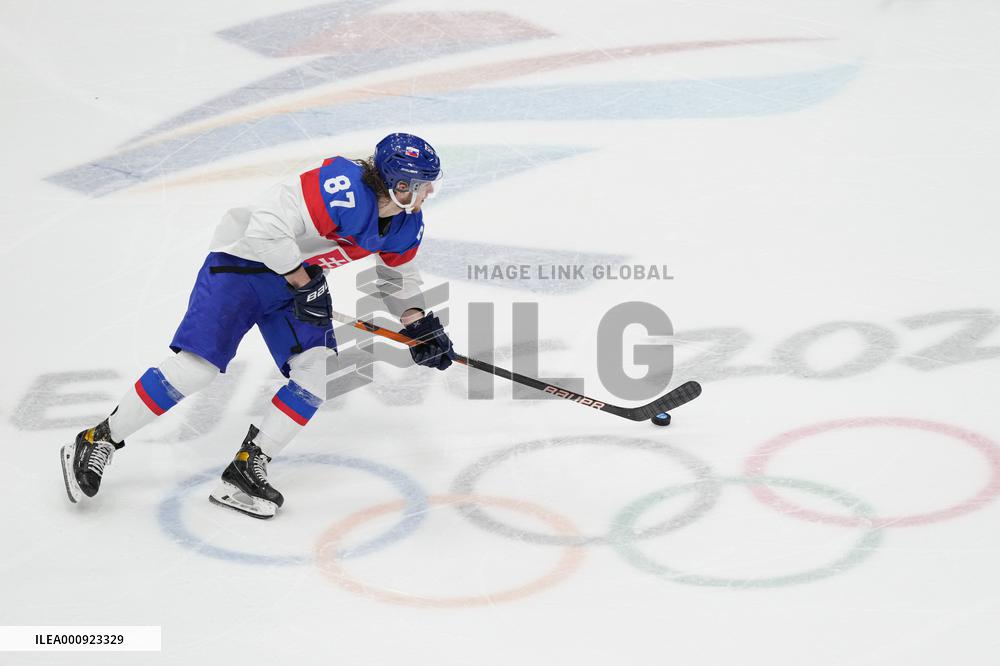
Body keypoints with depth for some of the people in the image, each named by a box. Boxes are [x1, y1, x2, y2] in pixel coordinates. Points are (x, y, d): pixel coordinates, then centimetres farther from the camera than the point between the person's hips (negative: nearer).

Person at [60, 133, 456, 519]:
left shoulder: (407, 224, -4)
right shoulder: (344, 189, -33)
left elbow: (398, 275, 15)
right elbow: (267, 227, -35)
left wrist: (418, 322, 0)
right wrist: (305, 283, -26)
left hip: (301, 279, 8)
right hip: (244, 261, -8)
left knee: (319, 370, -10)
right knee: (196, 367, -14)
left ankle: (247, 469, -2)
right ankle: (97, 442, 1)